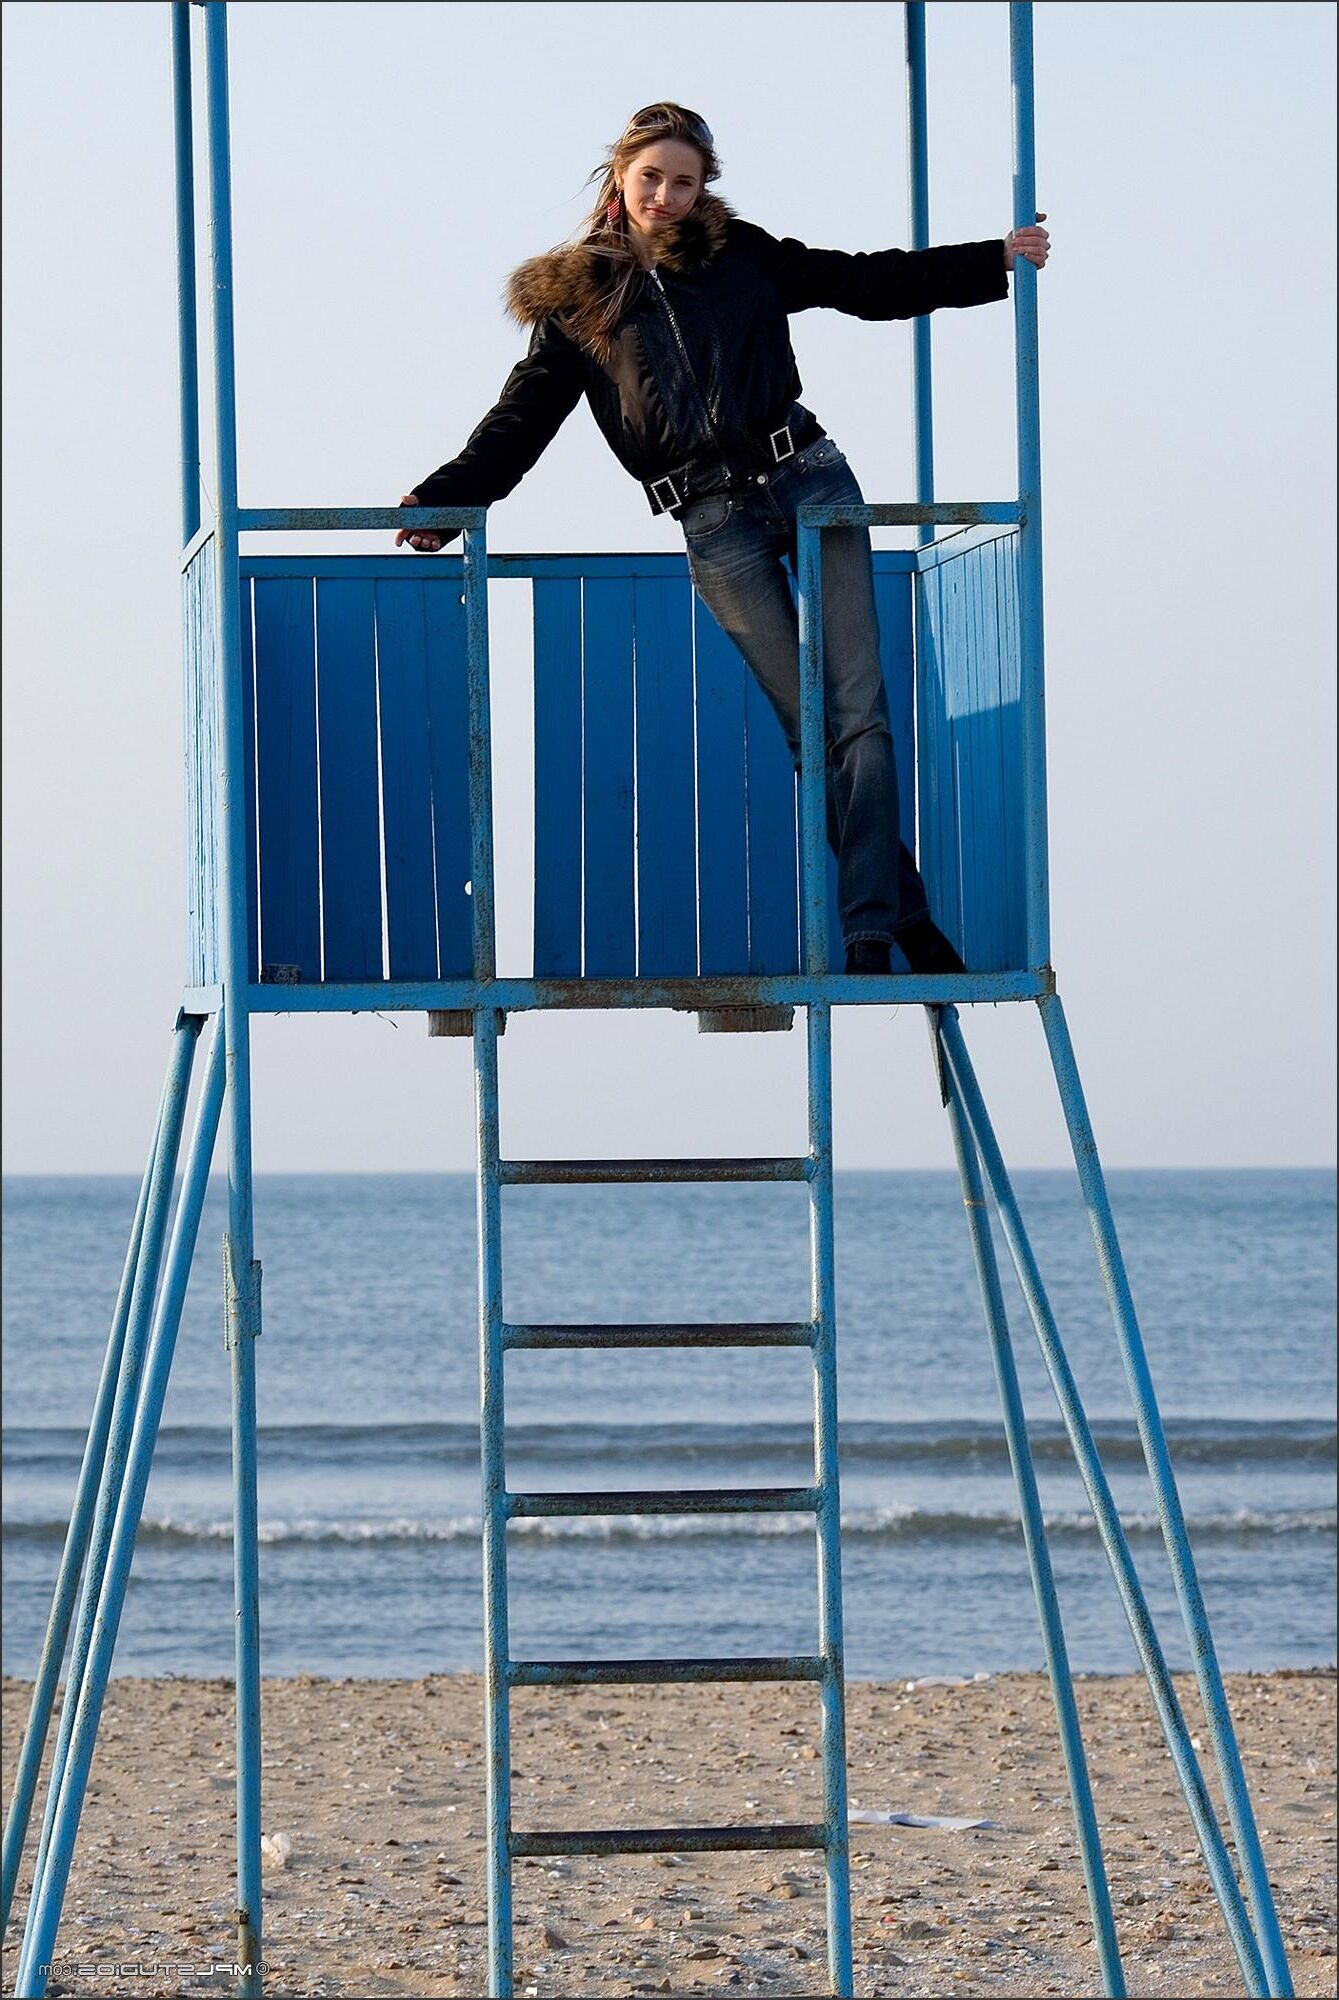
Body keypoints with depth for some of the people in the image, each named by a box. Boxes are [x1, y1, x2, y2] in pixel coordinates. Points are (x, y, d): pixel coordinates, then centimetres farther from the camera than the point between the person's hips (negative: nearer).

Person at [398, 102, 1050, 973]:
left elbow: (868, 283, 17)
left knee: (858, 714, -9)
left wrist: (996, 260, 13)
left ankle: (873, 926, -9)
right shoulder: (576, 296, 11)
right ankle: (906, 913, 1)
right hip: (714, 524, -1)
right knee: (809, 728, -5)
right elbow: (524, 416, 11)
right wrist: (444, 497, 0)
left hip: (808, 481, 1)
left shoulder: (741, 256, 12)